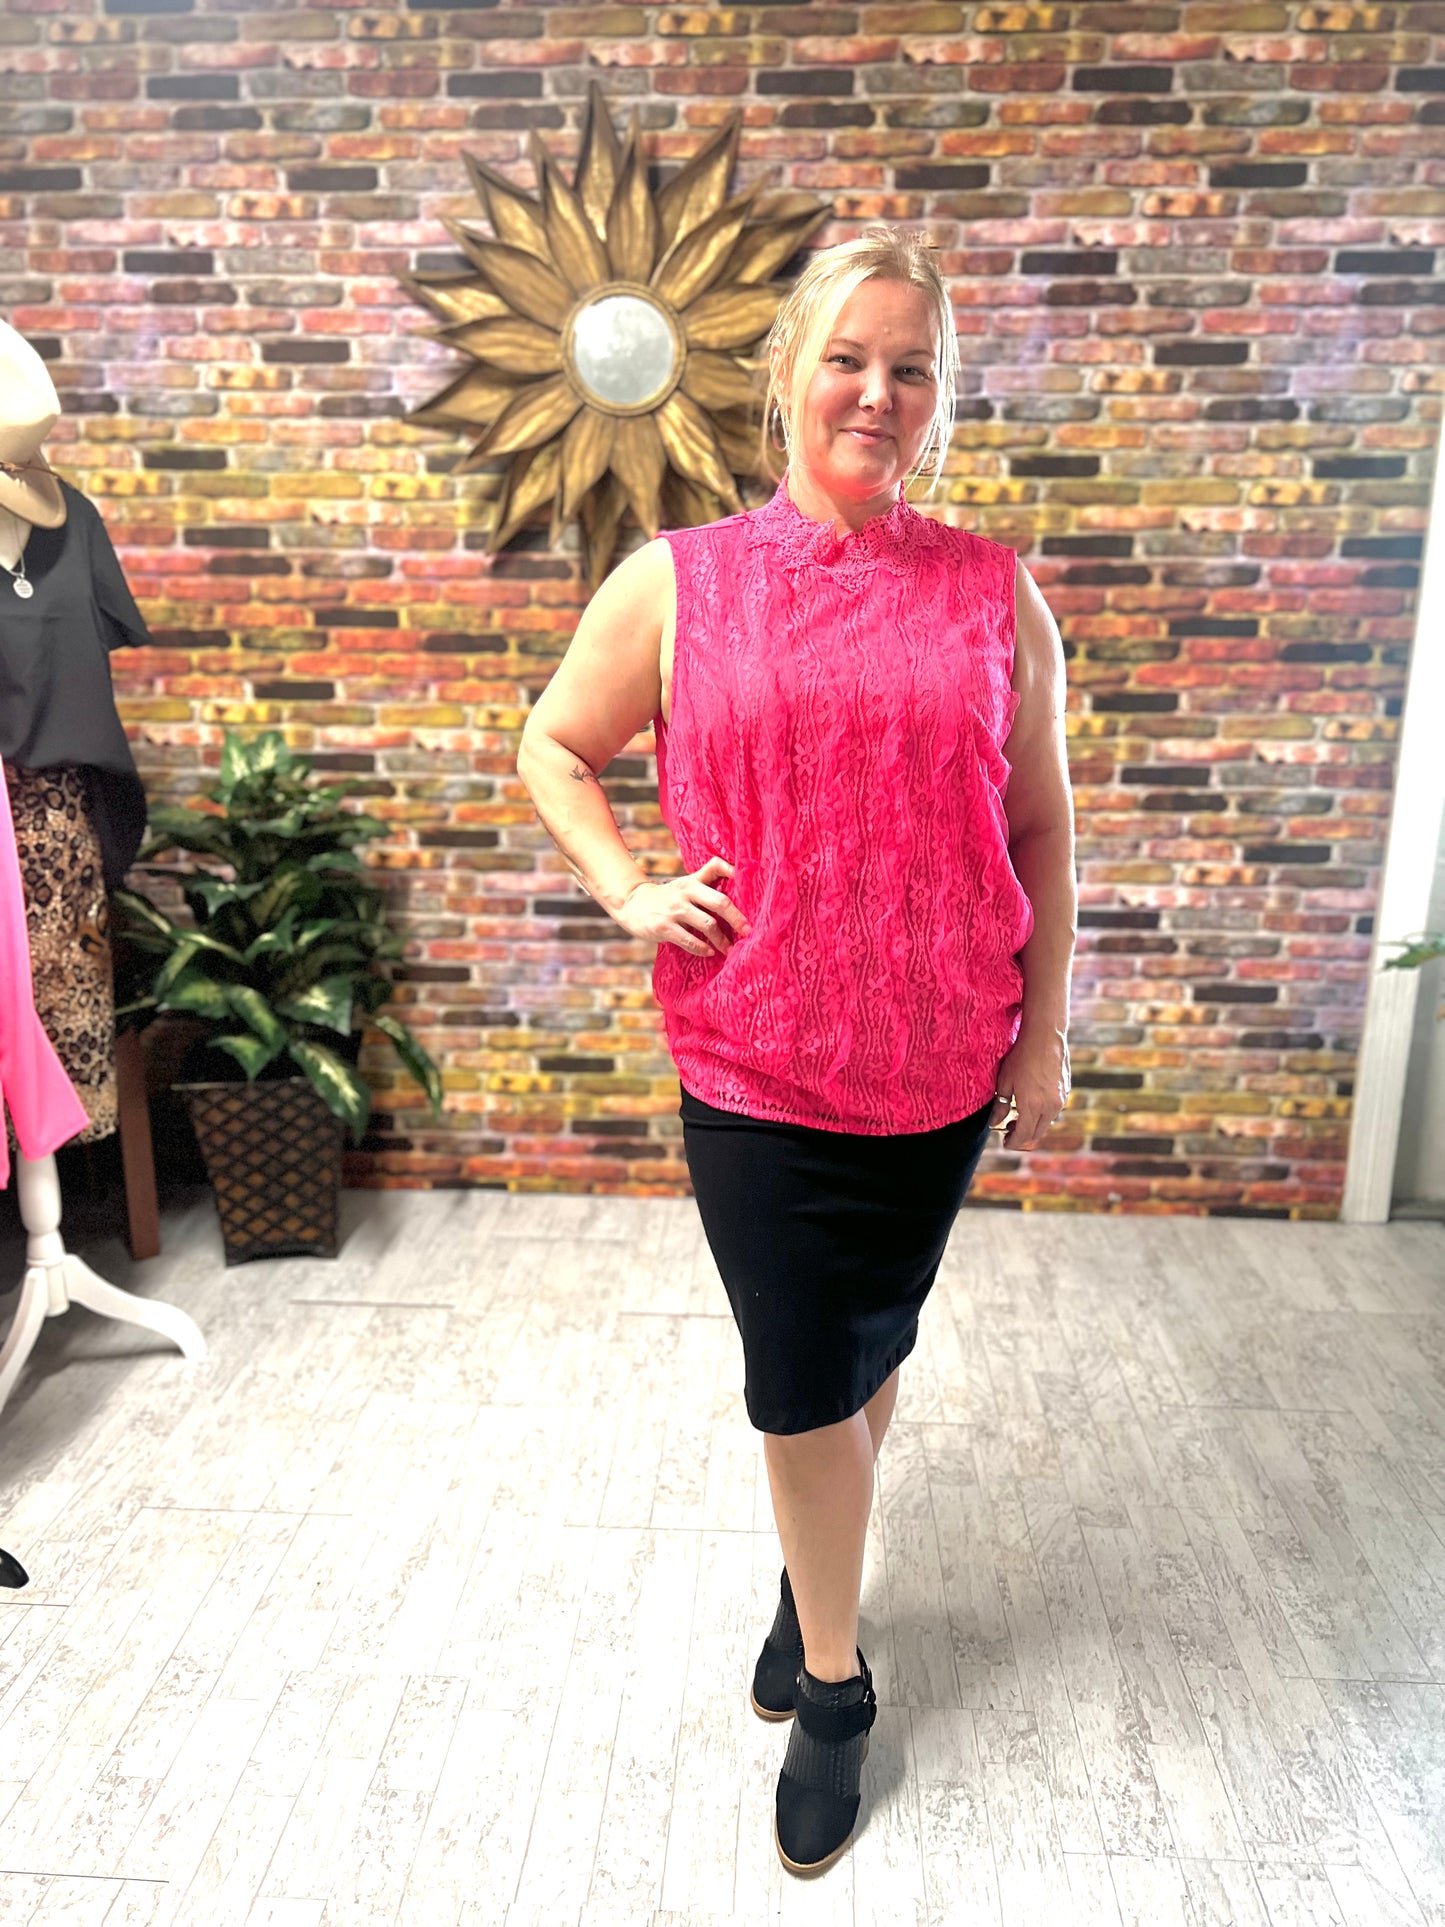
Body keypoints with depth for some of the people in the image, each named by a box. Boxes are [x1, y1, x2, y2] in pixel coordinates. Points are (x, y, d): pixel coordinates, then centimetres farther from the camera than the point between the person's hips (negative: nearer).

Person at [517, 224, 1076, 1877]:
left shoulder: (993, 595, 1)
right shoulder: (677, 582, -2)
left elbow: (1041, 827, 5)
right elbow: (552, 750, 9)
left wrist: (1045, 1038, 4)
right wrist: (630, 891, -6)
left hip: (941, 1059, 2)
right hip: (756, 1059, -1)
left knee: (866, 1354, 18)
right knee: (803, 1378, 8)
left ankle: (812, 1582, 48)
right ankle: (833, 1685, 34)